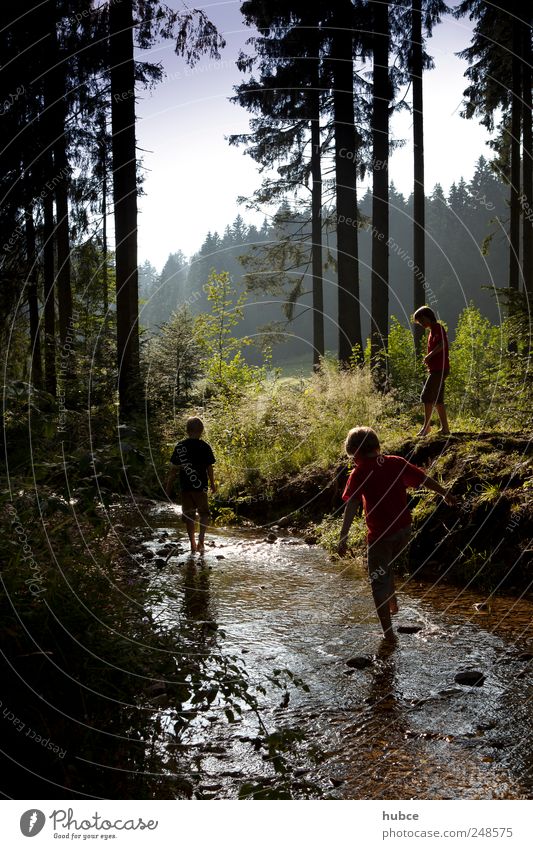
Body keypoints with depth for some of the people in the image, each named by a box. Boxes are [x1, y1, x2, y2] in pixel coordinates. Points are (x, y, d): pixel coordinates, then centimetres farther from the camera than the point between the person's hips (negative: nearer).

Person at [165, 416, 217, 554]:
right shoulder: (204, 446, -6)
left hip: (185, 487, 2)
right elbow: (209, 467, -1)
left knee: (189, 516, 12)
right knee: (204, 514, 11)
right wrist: (212, 484, 12)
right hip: (200, 486, -2)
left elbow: (173, 468, 1)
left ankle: (193, 544, 17)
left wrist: (169, 486, 10)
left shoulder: (179, 446, 0)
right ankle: (201, 540, -7)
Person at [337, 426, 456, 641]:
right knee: (385, 567, 32)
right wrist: (445, 493, 23)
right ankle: (393, 603, 35)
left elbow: (351, 506, -18)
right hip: (403, 529, 5)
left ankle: (388, 633, 8)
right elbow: (423, 478, 8)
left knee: (379, 582, 6)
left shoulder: (359, 474, -12)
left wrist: (343, 537, -20)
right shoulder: (396, 463, 0)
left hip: (381, 535, -5)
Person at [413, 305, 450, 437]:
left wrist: (428, 356, -18)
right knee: (437, 399, 9)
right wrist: (429, 362, 11)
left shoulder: (437, 328, -9)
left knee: (427, 396, -9)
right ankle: (445, 428, 11)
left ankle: (426, 426, -5)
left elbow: (442, 344, -25)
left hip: (439, 369, -10)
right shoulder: (432, 331, 20)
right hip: (436, 369, 10)